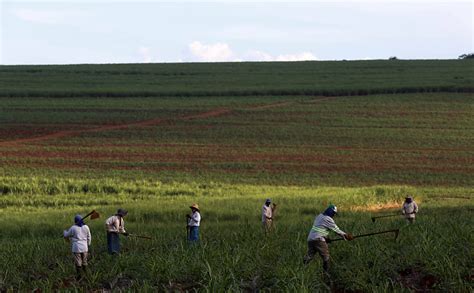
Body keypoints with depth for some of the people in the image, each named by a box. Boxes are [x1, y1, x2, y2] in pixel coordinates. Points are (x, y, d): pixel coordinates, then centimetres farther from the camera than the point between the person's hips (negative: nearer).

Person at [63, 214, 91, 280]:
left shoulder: (73, 228, -10)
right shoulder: (86, 227, 1)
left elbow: (66, 235, 4)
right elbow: (89, 238, 8)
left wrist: (64, 232, 27)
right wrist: (88, 245, 22)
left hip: (76, 248, -4)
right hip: (84, 247, 4)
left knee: (78, 263, 2)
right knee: (84, 262, 15)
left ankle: (79, 276, 0)